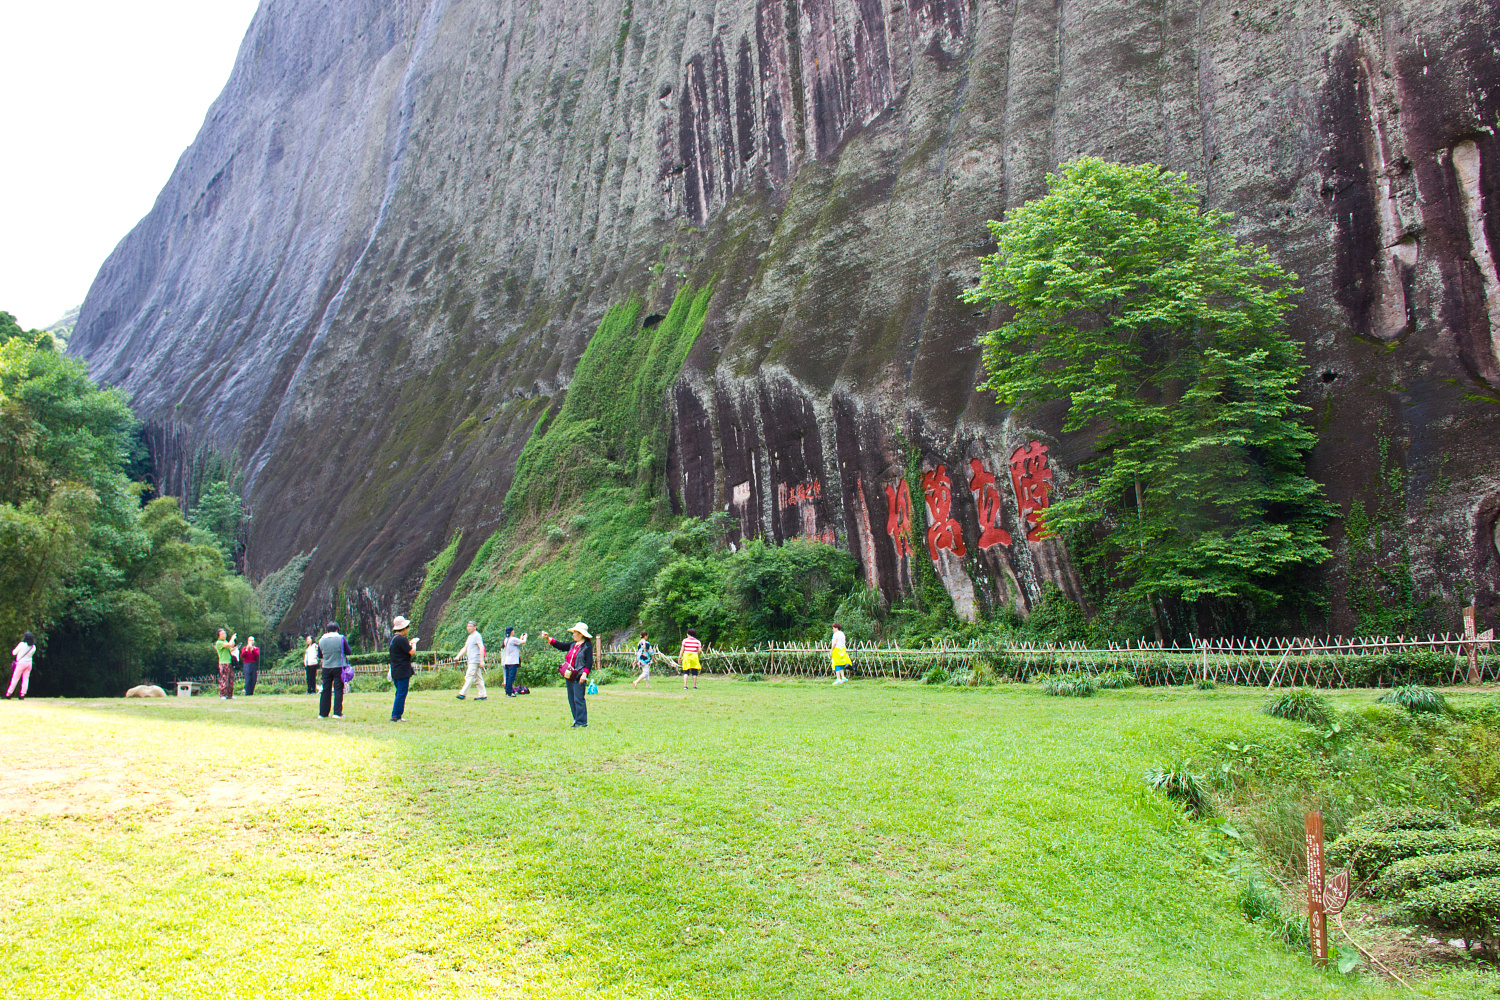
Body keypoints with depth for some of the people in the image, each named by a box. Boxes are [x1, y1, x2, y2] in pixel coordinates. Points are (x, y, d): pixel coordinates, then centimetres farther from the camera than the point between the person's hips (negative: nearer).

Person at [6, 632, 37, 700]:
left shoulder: (22, 644, -11)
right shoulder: (34, 647, 1)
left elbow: (14, 653, -2)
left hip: (21, 663, -4)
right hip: (29, 663, 4)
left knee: (15, 679, 2)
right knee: (26, 679, 5)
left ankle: (8, 694, 4)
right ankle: (23, 695, 2)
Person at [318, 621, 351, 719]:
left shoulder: (321, 640, 2)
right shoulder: (341, 638, -8)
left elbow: (320, 656, 12)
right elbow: (348, 652, -2)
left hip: (326, 668, 3)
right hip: (339, 667, -3)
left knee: (325, 690, 10)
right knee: (338, 690, 1)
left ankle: (322, 713, 13)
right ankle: (337, 712, -4)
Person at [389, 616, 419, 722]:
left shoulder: (393, 639, 13)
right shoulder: (402, 639, -17)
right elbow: (411, 651, -16)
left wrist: (410, 643, 16)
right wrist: (414, 643, 1)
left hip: (395, 672, 10)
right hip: (403, 672, -10)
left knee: (399, 693, 16)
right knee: (401, 694, -6)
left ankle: (395, 716, 17)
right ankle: (396, 716, -6)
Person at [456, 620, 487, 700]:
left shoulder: (477, 636, -9)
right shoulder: (469, 637, 20)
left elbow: (481, 648, -16)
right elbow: (465, 648, 22)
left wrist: (482, 661, -22)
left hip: (475, 661, -9)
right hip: (471, 661, 9)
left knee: (469, 677, -10)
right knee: (478, 678, 8)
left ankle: (462, 693, -11)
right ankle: (482, 695, 8)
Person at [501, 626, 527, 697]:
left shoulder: (506, 640, 14)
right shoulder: (513, 639, -12)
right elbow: (523, 642, -11)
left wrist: (521, 637, 25)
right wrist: (525, 636, 8)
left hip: (507, 662, 9)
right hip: (513, 662, -9)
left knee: (508, 677, 10)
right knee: (511, 677, -8)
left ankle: (507, 692, 12)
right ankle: (509, 693, -10)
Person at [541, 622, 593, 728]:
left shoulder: (587, 646, -7)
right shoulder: (573, 645, 18)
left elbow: (589, 661, -12)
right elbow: (561, 645, 24)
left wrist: (584, 674, -22)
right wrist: (548, 639, 20)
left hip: (579, 677, -9)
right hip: (570, 676, 9)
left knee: (578, 699, -9)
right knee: (571, 699, 10)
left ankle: (582, 722, -5)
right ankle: (577, 720, 17)